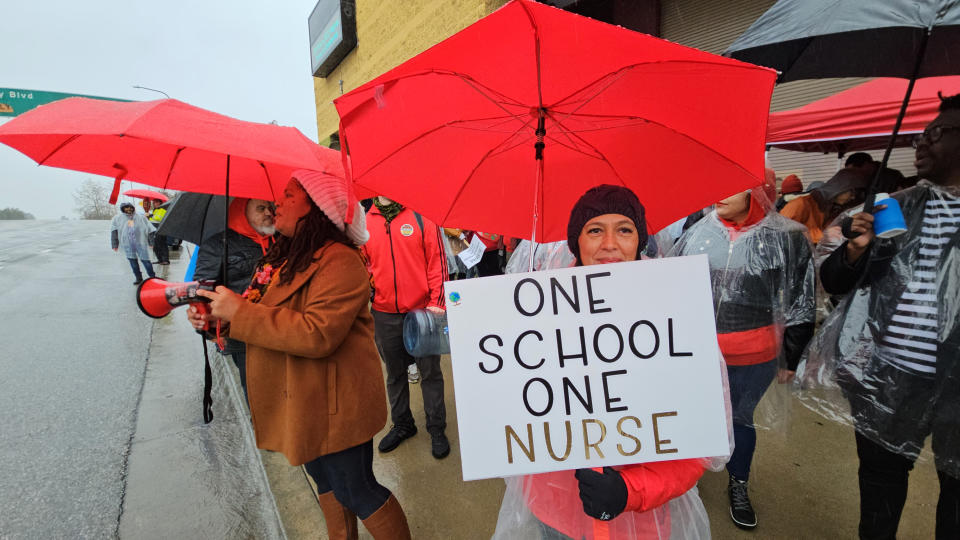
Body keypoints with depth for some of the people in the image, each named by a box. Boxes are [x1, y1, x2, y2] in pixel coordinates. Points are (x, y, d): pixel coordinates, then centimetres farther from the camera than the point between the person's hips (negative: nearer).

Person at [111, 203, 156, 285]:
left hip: (140, 242, -2)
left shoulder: (141, 217, 14)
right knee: (132, 260, 3)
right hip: (127, 243, 2)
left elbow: (149, 229, 11)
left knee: (145, 259, -6)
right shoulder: (118, 218, 16)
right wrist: (114, 244, 4)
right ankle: (138, 278, 12)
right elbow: (114, 231, 12)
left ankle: (153, 277, 4)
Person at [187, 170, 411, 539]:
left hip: (333, 404, -9)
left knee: (356, 491, 5)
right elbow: (266, 318, 15)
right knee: (325, 480, 25)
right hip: (301, 402, 9)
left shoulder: (339, 261, -21)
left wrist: (240, 311, -25)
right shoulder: (285, 256, 9)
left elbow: (317, 335, -31)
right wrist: (216, 318, -4)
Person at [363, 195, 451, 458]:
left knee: (430, 371, 9)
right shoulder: (364, 223, 4)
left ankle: (436, 428, 27)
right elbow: (362, 266, 13)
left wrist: (435, 303, -12)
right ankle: (402, 424, 37)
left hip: (422, 311, -3)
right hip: (384, 314, 3)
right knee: (394, 373, 18)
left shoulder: (421, 217, -5)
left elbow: (437, 262, -7)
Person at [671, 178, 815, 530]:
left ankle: (738, 486, 44)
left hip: (753, 360, -1)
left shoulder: (788, 239, -8)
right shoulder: (696, 231, -3)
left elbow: (801, 307, -1)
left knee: (740, 419, 19)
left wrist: (790, 360, 2)